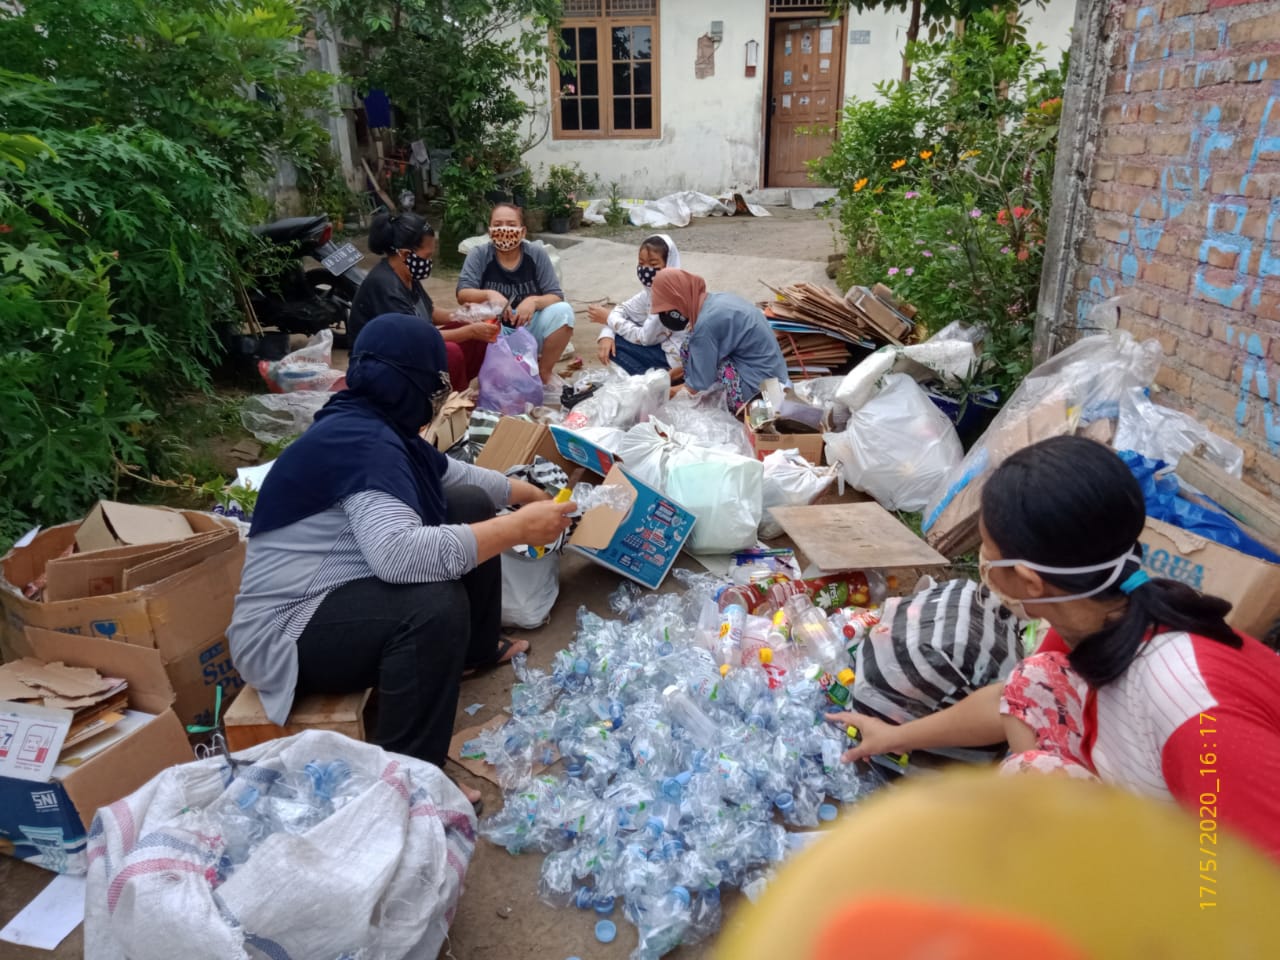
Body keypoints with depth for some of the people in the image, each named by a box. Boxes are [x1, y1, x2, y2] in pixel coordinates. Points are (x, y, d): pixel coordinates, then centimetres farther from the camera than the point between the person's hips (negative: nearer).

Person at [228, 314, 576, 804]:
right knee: (436, 604, -36)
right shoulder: (363, 442, -28)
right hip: (288, 634, -10)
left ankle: (476, 648, 25)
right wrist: (518, 528, -35)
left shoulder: (377, 427, 2)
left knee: (471, 506, 9)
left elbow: (457, 474, 19)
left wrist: (532, 495, 18)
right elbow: (398, 553, -42)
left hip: (345, 585, 10)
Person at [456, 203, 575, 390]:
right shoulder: (479, 255, -5)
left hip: (530, 328, 1)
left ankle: (544, 372, -8)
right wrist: (489, 295, -35)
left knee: (563, 311, -24)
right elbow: (462, 294, -14)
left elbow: (556, 297, -8)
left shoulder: (537, 254, -3)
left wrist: (534, 301, -30)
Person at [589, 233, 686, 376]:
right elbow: (623, 309, 10)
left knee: (617, 342, -10)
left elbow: (645, 337, -19)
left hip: (677, 358, -9)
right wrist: (606, 335, -10)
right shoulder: (651, 288, 4)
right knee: (610, 342, 7)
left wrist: (609, 318, -9)